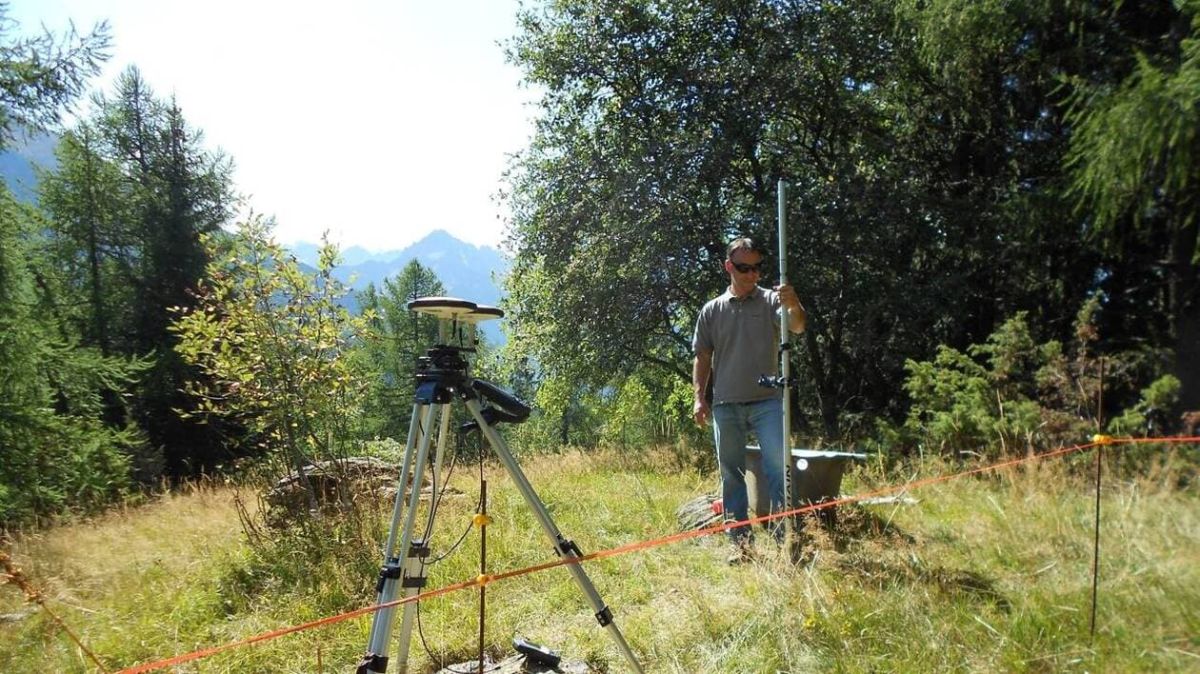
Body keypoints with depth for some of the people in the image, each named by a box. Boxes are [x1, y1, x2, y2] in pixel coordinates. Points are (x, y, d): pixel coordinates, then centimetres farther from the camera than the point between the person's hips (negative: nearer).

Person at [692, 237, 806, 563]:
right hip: (726, 405, 3)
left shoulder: (771, 301, 3)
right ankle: (740, 542, 15)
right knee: (731, 474, 7)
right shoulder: (712, 310, 9)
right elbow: (702, 358, 12)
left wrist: (794, 306, -38)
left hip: (767, 401, -2)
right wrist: (699, 397, 1)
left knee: (779, 466, -11)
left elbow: (797, 327, -16)